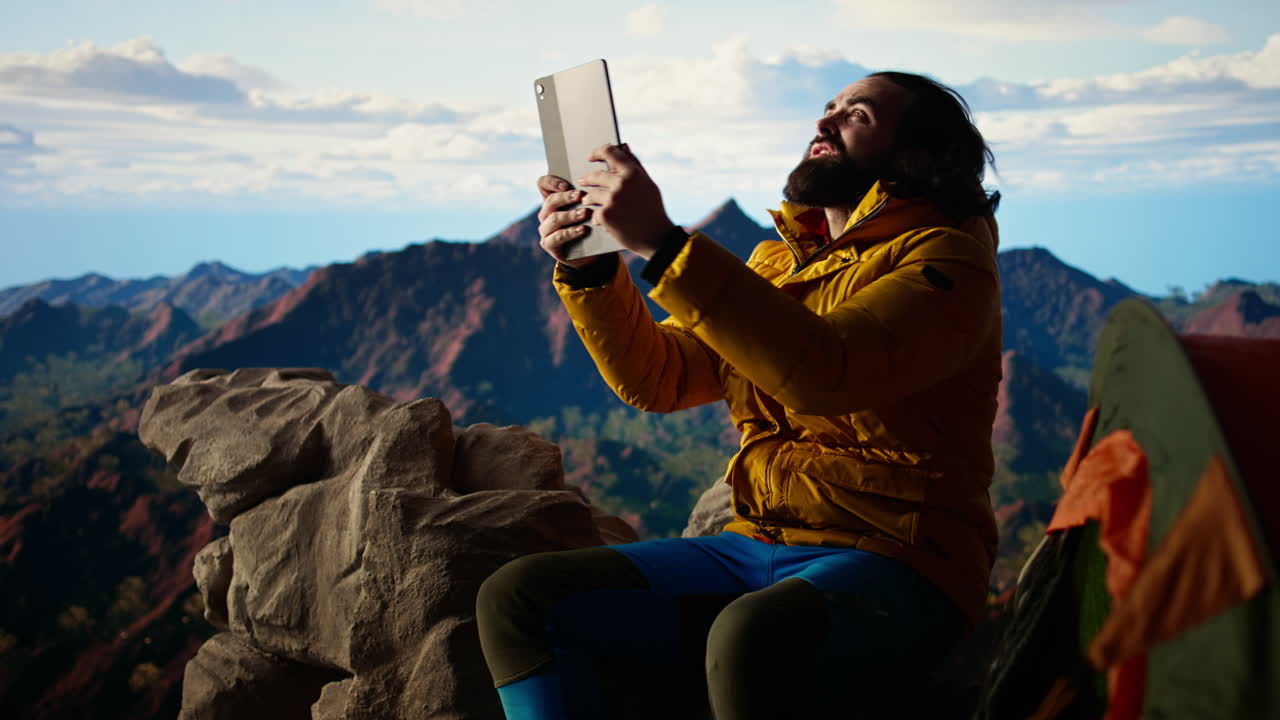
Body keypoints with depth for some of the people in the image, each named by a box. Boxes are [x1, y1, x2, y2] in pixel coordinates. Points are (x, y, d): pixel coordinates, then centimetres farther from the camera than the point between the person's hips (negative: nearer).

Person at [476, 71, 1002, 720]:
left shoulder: (946, 259, -5)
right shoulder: (778, 262, 19)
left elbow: (824, 371, -24)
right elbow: (658, 379, 13)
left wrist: (662, 243, -27)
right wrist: (590, 268, -3)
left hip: (894, 566, -7)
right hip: (757, 547, 7)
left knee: (752, 639, -40)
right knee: (517, 597, -8)